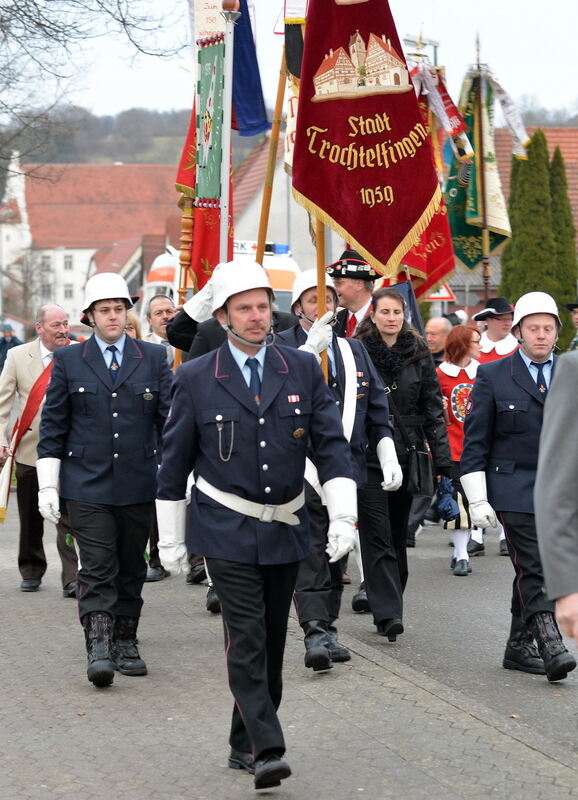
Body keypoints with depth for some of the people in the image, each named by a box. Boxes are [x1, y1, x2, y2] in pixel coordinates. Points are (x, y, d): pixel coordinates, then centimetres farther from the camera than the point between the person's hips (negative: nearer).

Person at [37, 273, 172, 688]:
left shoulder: (154, 358, 6)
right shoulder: (68, 361, 4)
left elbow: (170, 418, 5)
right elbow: (53, 426, 5)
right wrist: (47, 485, 0)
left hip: (138, 485, 2)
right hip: (87, 486, -2)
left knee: (131, 567, 10)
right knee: (97, 569, -9)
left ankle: (126, 642, 21)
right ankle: (98, 647, -12)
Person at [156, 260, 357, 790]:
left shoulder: (303, 368, 2)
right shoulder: (195, 378, -3)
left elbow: (331, 444, 1)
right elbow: (175, 462, 3)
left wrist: (343, 516, -9)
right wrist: (171, 539, 5)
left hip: (286, 529, 3)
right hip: (227, 530, -3)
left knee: (272, 642, 10)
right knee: (247, 641, -12)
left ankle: (245, 745, 23)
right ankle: (266, 751, -15)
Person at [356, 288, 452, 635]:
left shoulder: (419, 354, 6)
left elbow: (434, 407, 6)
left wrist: (442, 458, 1)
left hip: (407, 454, 3)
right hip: (367, 455, -3)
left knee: (398, 532, 11)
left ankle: (392, 608, 23)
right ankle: (389, 612, -11)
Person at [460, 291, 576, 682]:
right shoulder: (493, 376, 1)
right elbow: (475, 441, 0)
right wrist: (477, 499, -5)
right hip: (515, 490, -3)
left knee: (532, 571, 9)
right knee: (535, 570, -13)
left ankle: (520, 646, 18)